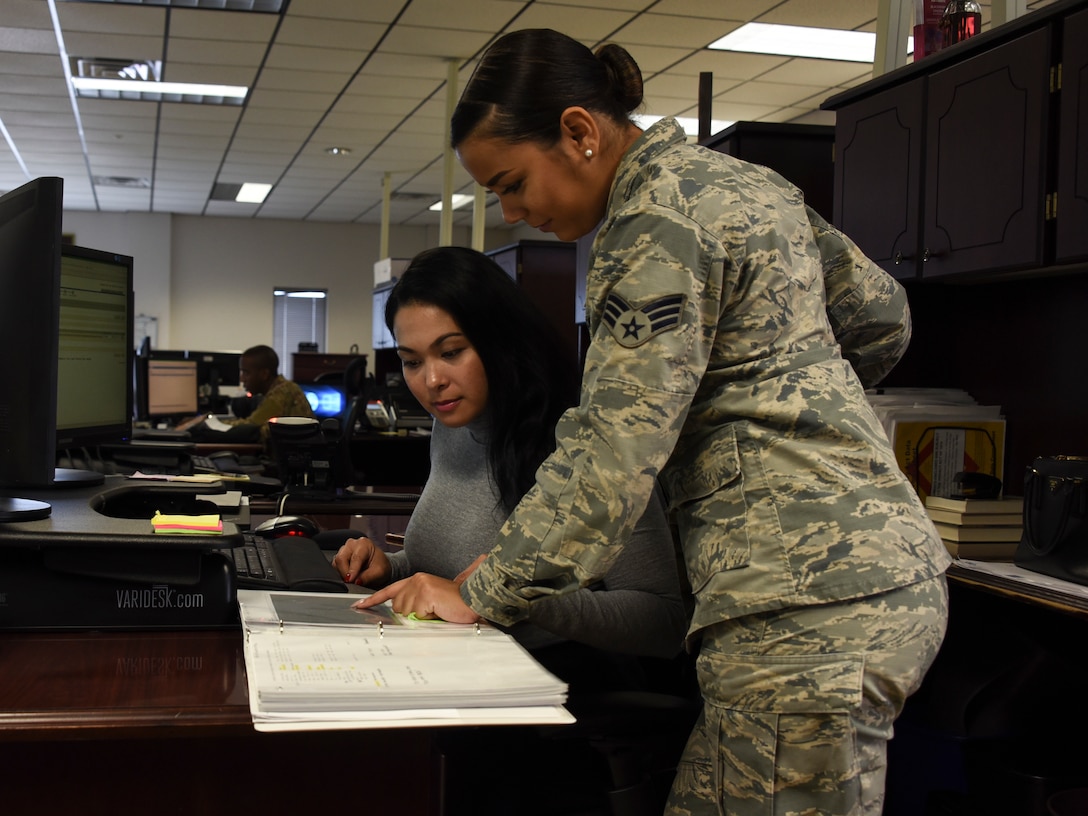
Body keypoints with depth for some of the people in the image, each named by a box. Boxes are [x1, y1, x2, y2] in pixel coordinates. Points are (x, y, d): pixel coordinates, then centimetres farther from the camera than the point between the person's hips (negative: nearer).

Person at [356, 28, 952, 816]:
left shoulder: (659, 225, -13)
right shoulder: (745, 182, 16)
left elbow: (613, 452, -17)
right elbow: (883, 317, 23)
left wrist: (480, 595, -11)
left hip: (810, 602, -10)